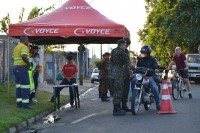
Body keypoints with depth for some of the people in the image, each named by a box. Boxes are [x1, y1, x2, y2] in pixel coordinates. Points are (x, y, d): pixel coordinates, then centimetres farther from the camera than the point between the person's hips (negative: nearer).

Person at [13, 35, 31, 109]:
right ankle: (25, 103, -10)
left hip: (15, 67, 9)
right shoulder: (24, 47, -11)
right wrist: (28, 63, -14)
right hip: (22, 67, -9)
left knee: (19, 85, 10)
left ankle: (19, 103, 8)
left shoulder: (16, 47, 18)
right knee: (25, 85, -7)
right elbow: (24, 56, -26)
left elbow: (13, 58, 23)